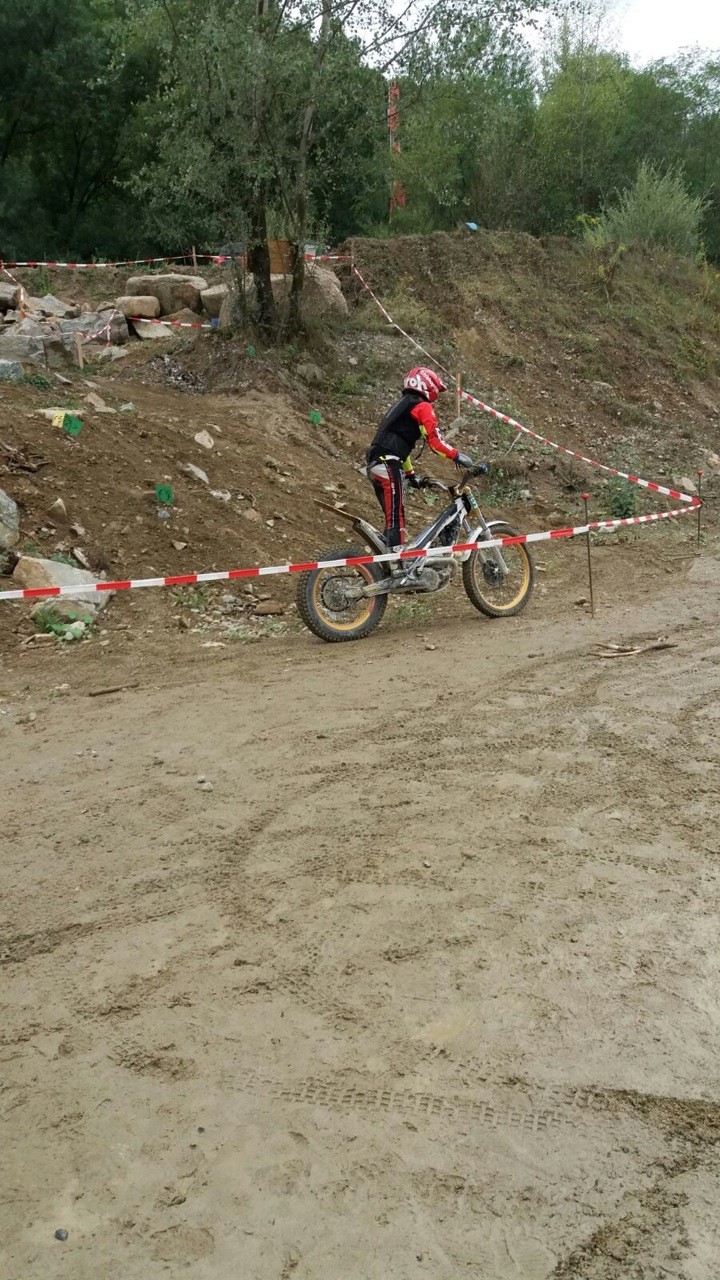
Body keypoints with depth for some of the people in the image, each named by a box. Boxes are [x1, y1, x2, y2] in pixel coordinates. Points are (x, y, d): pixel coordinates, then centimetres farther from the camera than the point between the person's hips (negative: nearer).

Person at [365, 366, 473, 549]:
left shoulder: (401, 406, 31)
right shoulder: (422, 406, 1)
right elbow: (434, 439, -10)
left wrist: (412, 476, 33)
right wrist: (457, 456, -6)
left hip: (374, 464, 9)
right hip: (389, 465, -9)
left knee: (393, 518, 13)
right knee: (396, 518, -13)